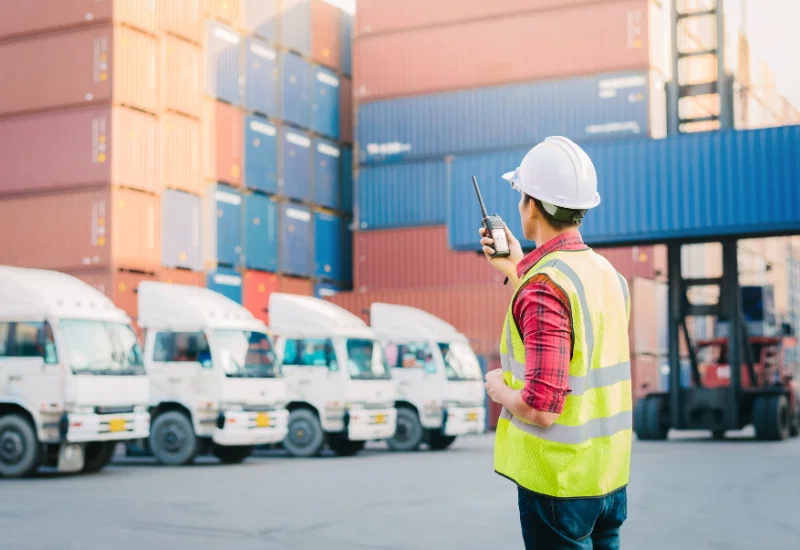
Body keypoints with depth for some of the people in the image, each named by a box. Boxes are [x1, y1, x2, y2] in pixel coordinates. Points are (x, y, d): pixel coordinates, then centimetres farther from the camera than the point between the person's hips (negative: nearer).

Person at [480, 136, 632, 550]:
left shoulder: (543, 285, -21)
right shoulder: (608, 273, 3)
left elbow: (541, 407, -27)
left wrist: (499, 390, -6)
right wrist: (517, 272, 20)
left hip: (558, 480, -7)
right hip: (611, 473, 8)